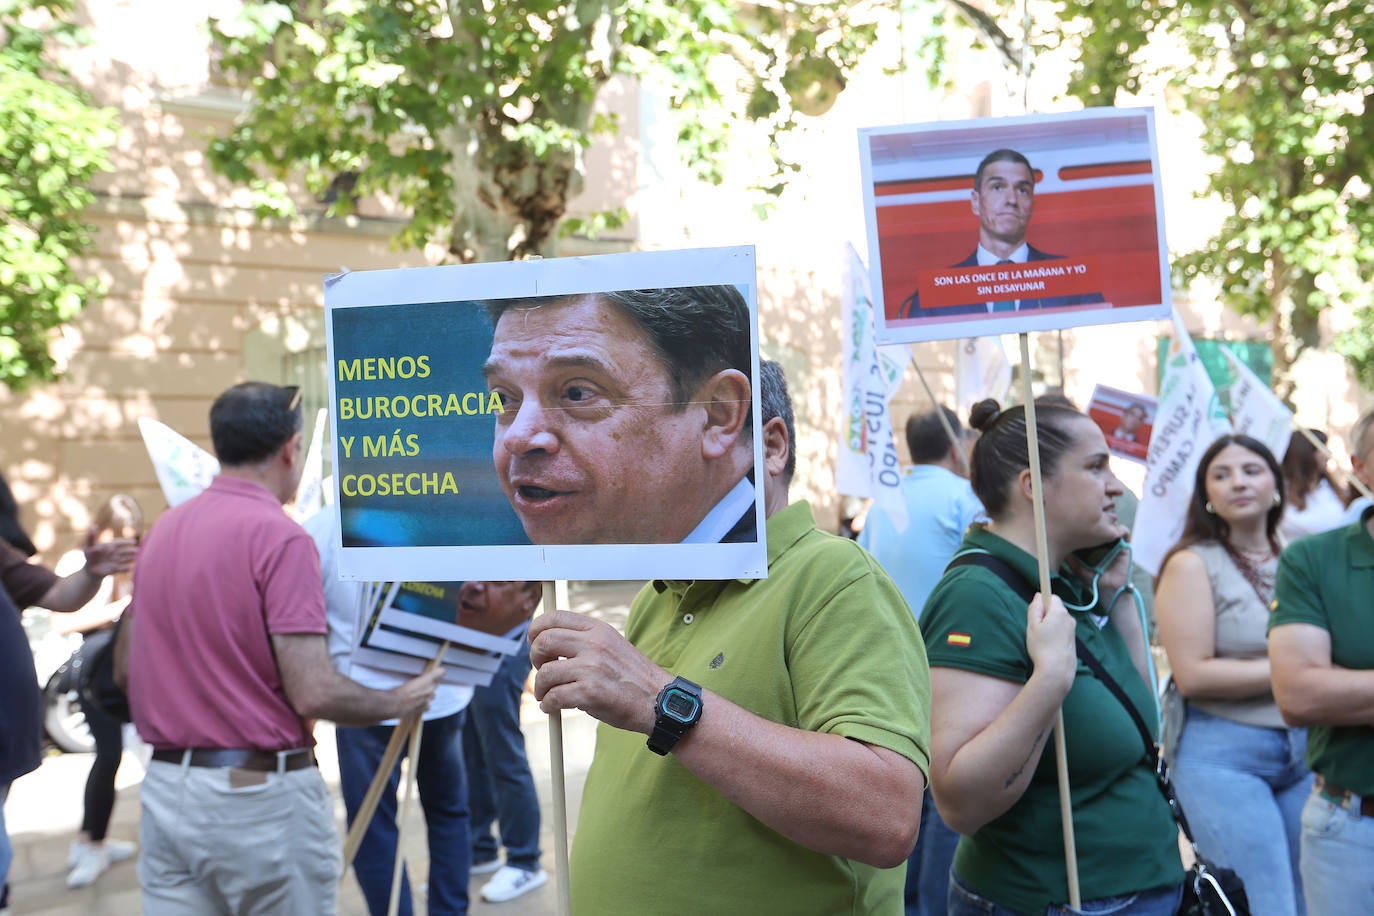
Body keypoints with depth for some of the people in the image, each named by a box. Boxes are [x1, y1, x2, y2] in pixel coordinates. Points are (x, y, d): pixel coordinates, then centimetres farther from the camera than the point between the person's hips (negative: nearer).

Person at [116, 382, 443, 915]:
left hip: (164, 790, 7)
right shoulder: (279, 537, -16)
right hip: (261, 795, -6)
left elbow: (125, 669, 14)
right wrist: (399, 702, -3)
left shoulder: (161, 530, 7)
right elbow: (313, 693, -20)